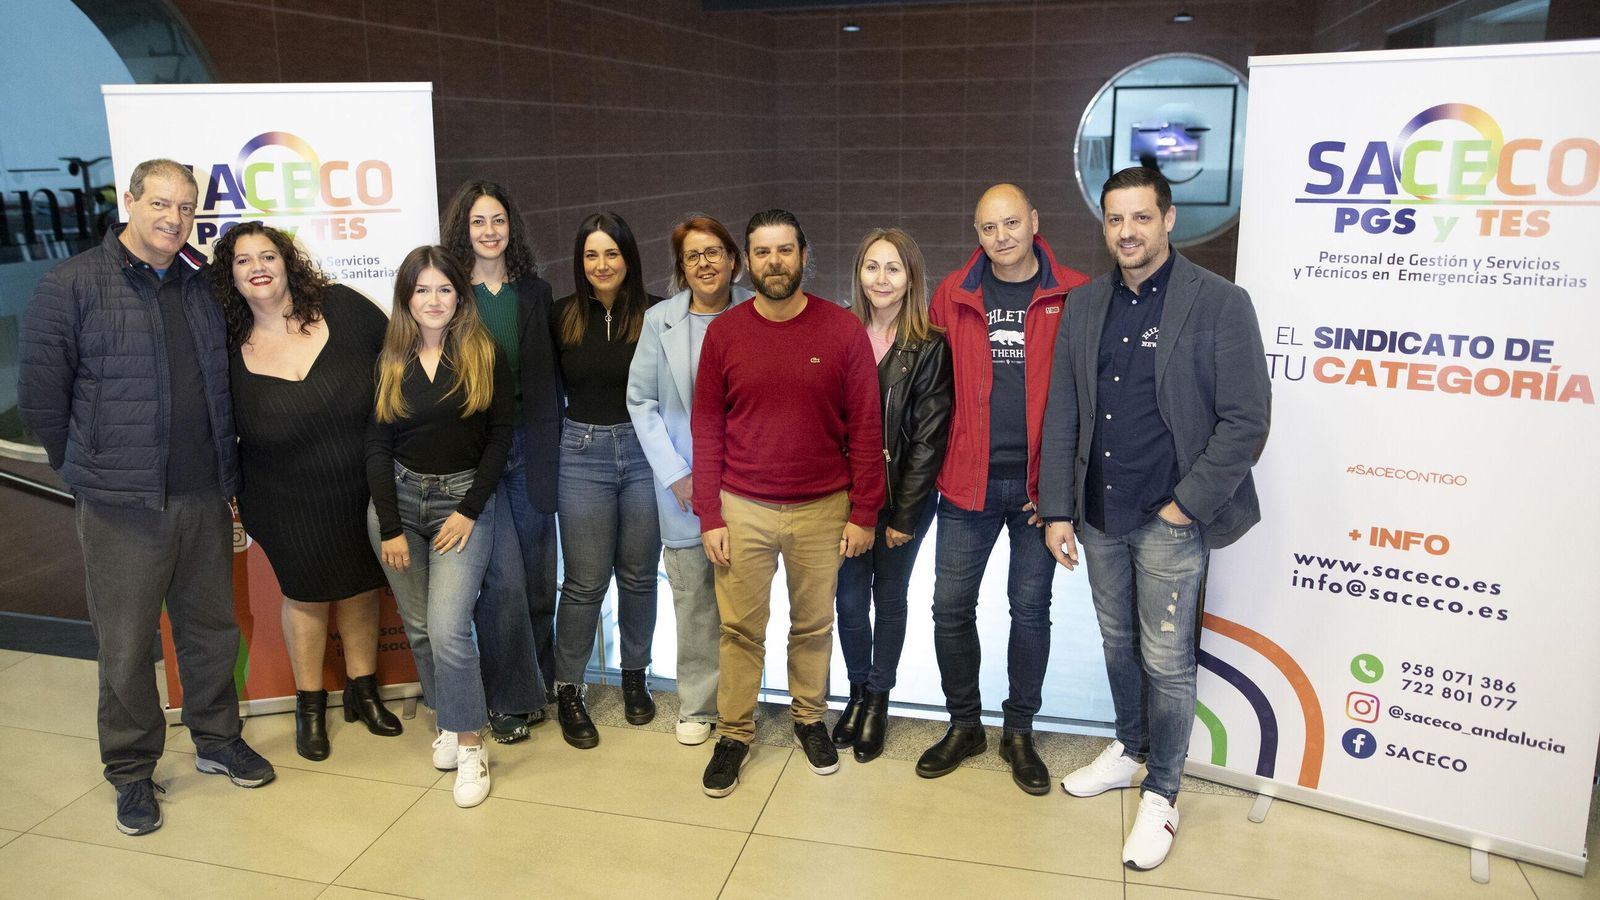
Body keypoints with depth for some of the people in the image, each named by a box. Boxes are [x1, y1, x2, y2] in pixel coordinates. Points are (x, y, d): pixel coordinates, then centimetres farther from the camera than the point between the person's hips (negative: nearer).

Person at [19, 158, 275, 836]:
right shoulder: (71, 285, -6)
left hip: (205, 498, 4)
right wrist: (88, 468, 3)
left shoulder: (206, 286, 9)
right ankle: (131, 770, 22)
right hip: (121, 506, -4)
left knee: (211, 627, 15)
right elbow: (40, 395, -3)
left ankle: (217, 740, 33)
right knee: (126, 643, 5)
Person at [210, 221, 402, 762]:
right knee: (307, 594, 13)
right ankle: (310, 705, 34)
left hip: (361, 491, 1)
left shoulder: (341, 307, -12)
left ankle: (363, 691, 37)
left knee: (361, 588, 16)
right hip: (289, 506, 0)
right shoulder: (228, 347, -8)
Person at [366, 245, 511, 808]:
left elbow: (500, 437, -4)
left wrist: (469, 511, -10)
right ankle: (448, 720, 26)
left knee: (447, 627, -14)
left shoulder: (485, 356, -2)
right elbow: (376, 445, 3)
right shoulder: (390, 361, 4)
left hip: (463, 501, -3)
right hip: (398, 499, 3)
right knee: (418, 627, 8)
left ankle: (470, 744, 0)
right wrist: (390, 527, -4)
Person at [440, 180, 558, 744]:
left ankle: (538, 683, 27)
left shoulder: (534, 292, 11)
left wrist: (554, 442, 7)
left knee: (537, 575, 9)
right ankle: (509, 699, 10)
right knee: (505, 577, -7)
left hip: (529, 444, 4)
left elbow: (549, 375, 13)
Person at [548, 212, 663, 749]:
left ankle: (635, 677, 32)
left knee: (639, 575, 12)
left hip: (644, 451, 1)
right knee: (585, 581, 2)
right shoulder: (562, 317, 0)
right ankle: (568, 690, 20)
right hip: (582, 453, 0)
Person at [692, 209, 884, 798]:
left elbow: (865, 427, -3)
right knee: (740, 628, 8)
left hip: (823, 507, 0)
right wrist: (709, 517, -3)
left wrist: (863, 512, -5)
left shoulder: (843, 330, -5)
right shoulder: (724, 333, -1)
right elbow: (706, 429, 1)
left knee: (814, 624, 13)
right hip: (743, 508, 1)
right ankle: (734, 733, 24)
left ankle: (809, 718, 34)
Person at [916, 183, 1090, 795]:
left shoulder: (1075, 297, -3)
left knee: (1030, 609, 11)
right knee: (951, 606, 6)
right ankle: (964, 725, 26)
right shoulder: (954, 296, 3)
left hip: (1039, 484, -1)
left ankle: (1019, 732, 29)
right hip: (968, 483, 2)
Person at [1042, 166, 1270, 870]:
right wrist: (1056, 510, 2)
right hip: (1098, 516, 5)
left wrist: (1186, 505, -13)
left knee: (1166, 662, 4)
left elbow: (1246, 421, -10)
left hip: (1170, 521, -4)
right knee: (1119, 644, 19)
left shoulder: (1220, 304, -8)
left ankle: (1160, 794, 23)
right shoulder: (1084, 306, 6)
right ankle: (1130, 751, 40)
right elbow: (1061, 415, 7)